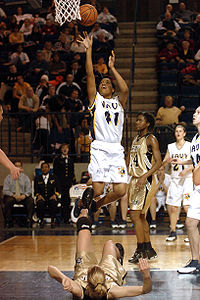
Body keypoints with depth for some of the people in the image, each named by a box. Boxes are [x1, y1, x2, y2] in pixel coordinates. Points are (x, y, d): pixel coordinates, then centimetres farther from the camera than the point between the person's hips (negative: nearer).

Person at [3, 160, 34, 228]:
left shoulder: (25, 177, 12)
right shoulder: (8, 178, 8)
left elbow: (29, 190, 5)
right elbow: (5, 191, -1)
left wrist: (24, 195, -19)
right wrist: (13, 195, -20)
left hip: (23, 196, 1)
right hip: (11, 196, -1)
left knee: (30, 200, -31)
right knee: (8, 200, -37)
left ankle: (29, 221, -32)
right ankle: (8, 222, -27)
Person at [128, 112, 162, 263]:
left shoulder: (151, 139, -9)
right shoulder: (136, 140, 17)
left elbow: (158, 162, -17)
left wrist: (144, 177, -26)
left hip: (146, 181, -9)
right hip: (135, 180, 9)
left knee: (135, 215, -13)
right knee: (141, 216, 11)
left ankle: (140, 251, -7)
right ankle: (149, 250, 19)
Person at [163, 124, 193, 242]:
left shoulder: (190, 146, 1)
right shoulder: (170, 147, 11)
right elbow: (163, 164, 12)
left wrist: (187, 170, -17)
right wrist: (168, 161, -10)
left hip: (187, 178, -4)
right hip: (175, 179, 4)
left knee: (187, 206, -12)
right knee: (173, 207, 2)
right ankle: (173, 232, 12)